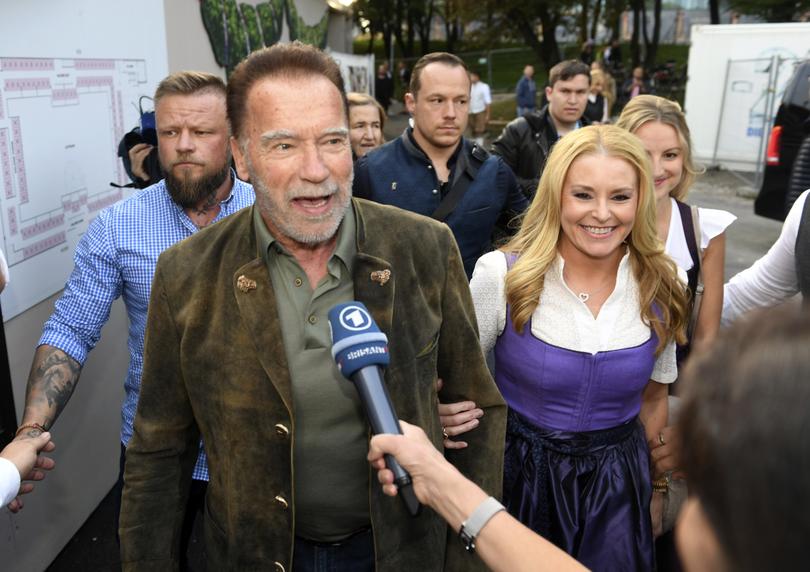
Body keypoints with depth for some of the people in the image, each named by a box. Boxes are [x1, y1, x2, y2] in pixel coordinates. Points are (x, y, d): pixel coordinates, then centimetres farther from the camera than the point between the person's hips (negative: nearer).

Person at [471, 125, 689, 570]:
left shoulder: (660, 290, -7)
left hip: (616, 487, 3)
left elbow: (653, 400, 8)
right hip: (518, 477, -2)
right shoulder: (500, 275, -17)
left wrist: (652, 490, 17)